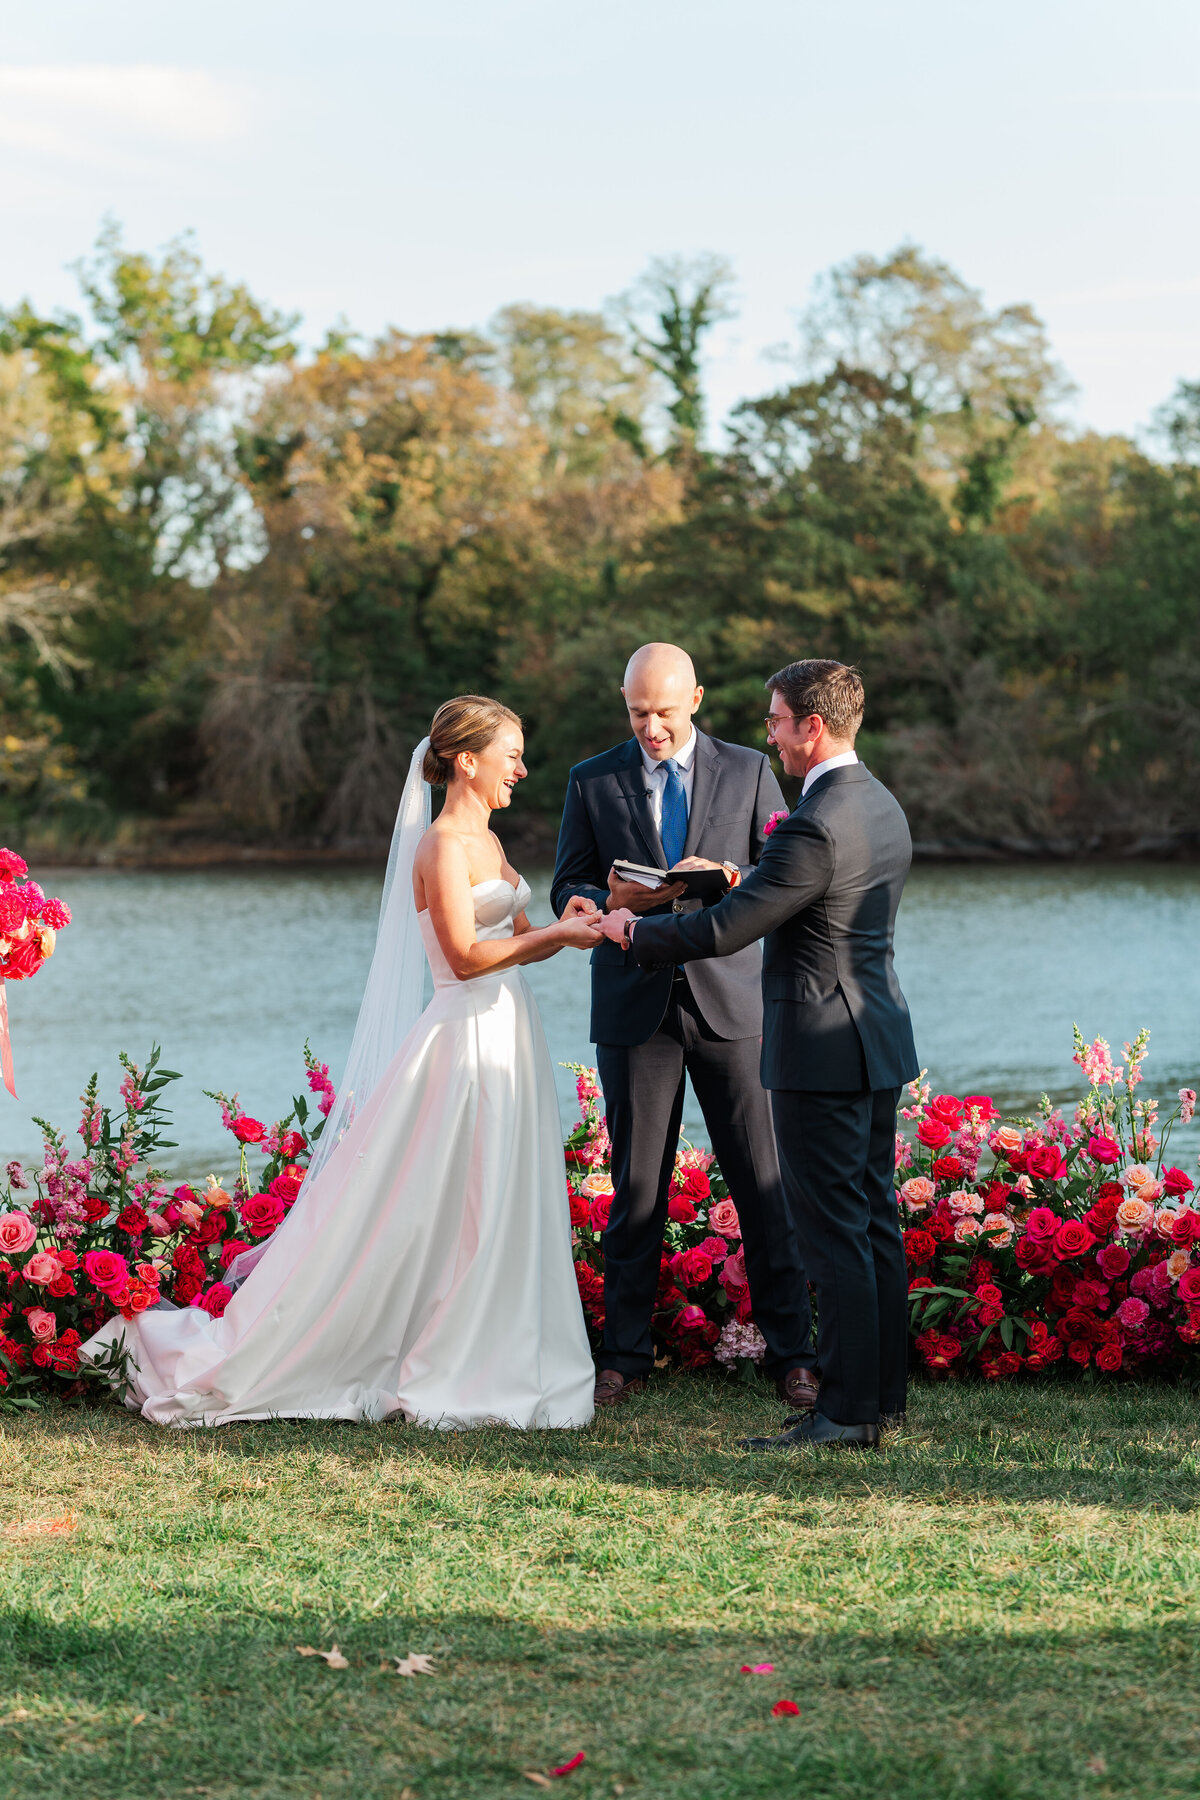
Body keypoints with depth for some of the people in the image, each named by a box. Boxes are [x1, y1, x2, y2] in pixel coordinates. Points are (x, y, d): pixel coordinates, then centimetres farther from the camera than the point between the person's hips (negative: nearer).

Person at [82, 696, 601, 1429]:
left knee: (498, 1213, 9)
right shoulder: (441, 846, -13)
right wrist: (558, 933, -17)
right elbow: (466, 955, -19)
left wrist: (564, 930, -4)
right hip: (464, 1045, -9)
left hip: (508, 1040, 9)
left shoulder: (486, 841, 15)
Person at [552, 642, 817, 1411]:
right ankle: (627, 1355, 12)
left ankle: (792, 1351, 6)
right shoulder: (593, 781, 7)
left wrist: (728, 877, -17)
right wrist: (612, 901, -15)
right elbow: (567, 891, 7)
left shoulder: (748, 772, 6)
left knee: (765, 1181, -1)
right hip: (636, 1008, 1)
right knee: (637, 1187, 3)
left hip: (730, 1001, 0)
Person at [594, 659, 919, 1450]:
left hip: (822, 1049, -10)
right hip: (880, 1035, 10)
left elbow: (724, 933, -18)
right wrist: (751, 886, 19)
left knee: (834, 1230, -5)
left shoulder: (814, 827, -20)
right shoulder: (884, 807, 10)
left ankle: (847, 1410, -3)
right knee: (876, 1222, 13)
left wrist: (635, 933, -3)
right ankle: (883, 1392, 19)